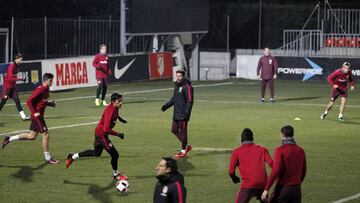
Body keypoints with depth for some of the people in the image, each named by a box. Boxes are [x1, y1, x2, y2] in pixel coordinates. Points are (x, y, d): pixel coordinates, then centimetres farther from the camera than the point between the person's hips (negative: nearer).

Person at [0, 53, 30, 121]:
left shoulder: (17, 66, 6)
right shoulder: (11, 66, -20)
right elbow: (10, 78, -27)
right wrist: (20, 79, -28)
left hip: (13, 86, 8)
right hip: (7, 86, -8)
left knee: (17, 100, 1)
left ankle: (23, 116, -4)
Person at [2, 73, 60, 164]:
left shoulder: (46, 89, 9)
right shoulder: (40, 90, -19)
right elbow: (29, 102, -20)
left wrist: (50, 103, 7)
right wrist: (34, 113, -23)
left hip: (38, 116, 10)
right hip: (37, 116, -10)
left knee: (32, 136, 15)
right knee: (45, 134, -6)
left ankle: (9, 139, 23)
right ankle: (48, 158, 2)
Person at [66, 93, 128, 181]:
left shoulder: (115, 108, -3)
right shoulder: (110, 111, -31)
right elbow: (106, 129, -35)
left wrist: (119, 117, 22)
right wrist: (118, 134, -29)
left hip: (99, 132, 10)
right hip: (101, 134, -10)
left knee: (96, 153, 27)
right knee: (114, 154, -3)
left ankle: (72, 157, 34)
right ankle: (116, 175, 19)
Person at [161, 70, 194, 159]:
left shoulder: (187, 87, -13)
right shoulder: (177, 86, 14)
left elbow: (190, 101, -17)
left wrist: (187, 112, -22)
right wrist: (167, 105, 14)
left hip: (183, 114, -9)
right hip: (176, 114, 9)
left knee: (183, 132, -4)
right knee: (174, 130, 13)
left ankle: (183, 152, 4)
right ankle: (186, 146, 26)